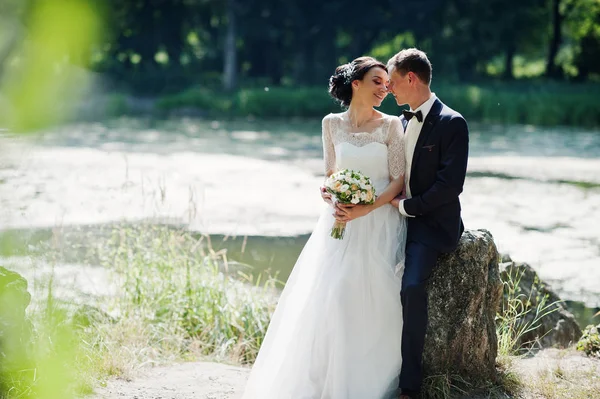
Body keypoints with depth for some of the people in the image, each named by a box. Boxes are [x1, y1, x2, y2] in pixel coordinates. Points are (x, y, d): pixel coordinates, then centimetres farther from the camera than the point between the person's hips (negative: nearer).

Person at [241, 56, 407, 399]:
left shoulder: (391, 125, 1)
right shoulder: (333, 124, 7)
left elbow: (399, 180, -3)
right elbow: (330, 175, 14)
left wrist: (366, 209, -15)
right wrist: (333, 199, -7)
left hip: (379, 225, -2)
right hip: (341, 221, 2)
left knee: (373, 301, -10)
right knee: (329, 296, -7)